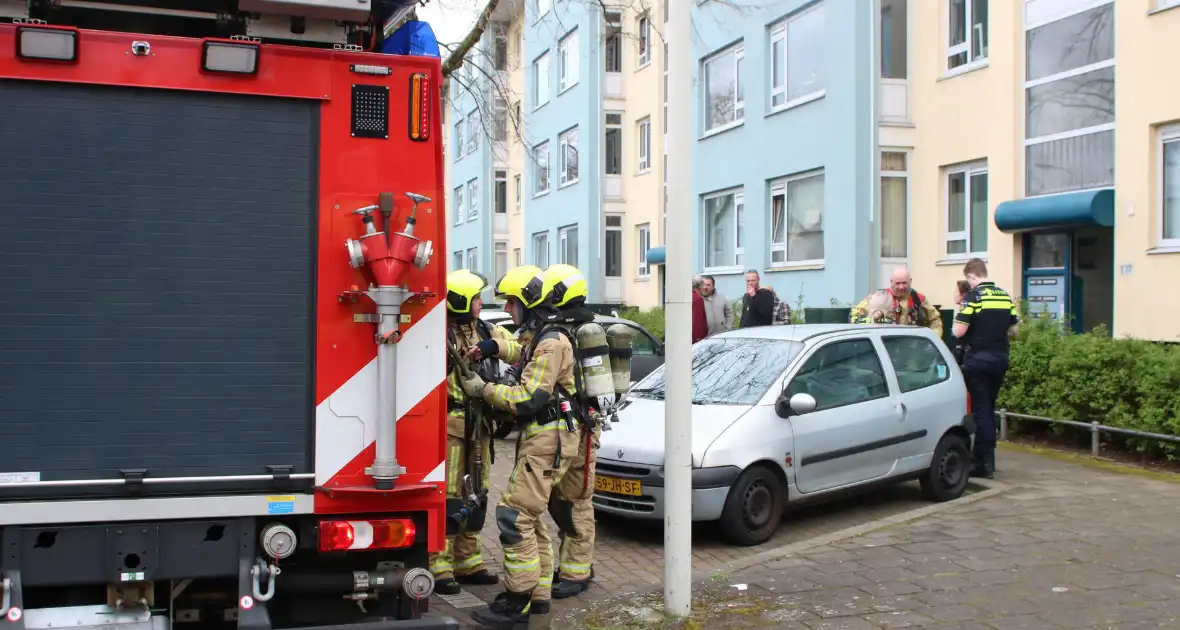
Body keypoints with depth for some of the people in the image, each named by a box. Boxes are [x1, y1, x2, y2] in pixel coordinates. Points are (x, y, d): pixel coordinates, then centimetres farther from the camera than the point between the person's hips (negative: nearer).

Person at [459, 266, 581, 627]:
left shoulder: (550, 343, -17)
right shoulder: (536, 339, 15)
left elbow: (526, 399, -22)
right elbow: (524, 357, 40)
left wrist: (482, 389, -11)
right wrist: (495, 348, 21)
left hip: (546, 439, -11)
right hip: (536, 437, 11)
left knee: (514, 515, -13)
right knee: (528, 517, 14)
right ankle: (538, 595, 20)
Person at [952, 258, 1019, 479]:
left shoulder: (973, 297, -12)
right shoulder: (1005, 296, 7)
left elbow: (958, 332, -16)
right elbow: (1013, 329, 12)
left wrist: (958, 309, 1)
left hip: (978, 359, -6)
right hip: (1000, 359, 6)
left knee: (981, 410, -1)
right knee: (989, 408, 16)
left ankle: (986, 463, 0)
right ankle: (982, 455, 24)